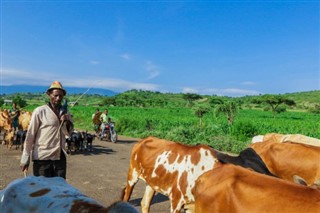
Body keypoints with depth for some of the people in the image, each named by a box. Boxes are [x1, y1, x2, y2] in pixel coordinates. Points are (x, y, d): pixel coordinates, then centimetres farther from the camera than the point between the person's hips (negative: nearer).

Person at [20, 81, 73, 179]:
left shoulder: (65, 112, 7)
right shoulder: (40, 111, -7)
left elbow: (68, 132, 9)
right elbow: (30, 135, -6)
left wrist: (67, 122, -12)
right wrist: (25, 158, -7)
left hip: (60, 157, 4)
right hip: (42, 158, -4)